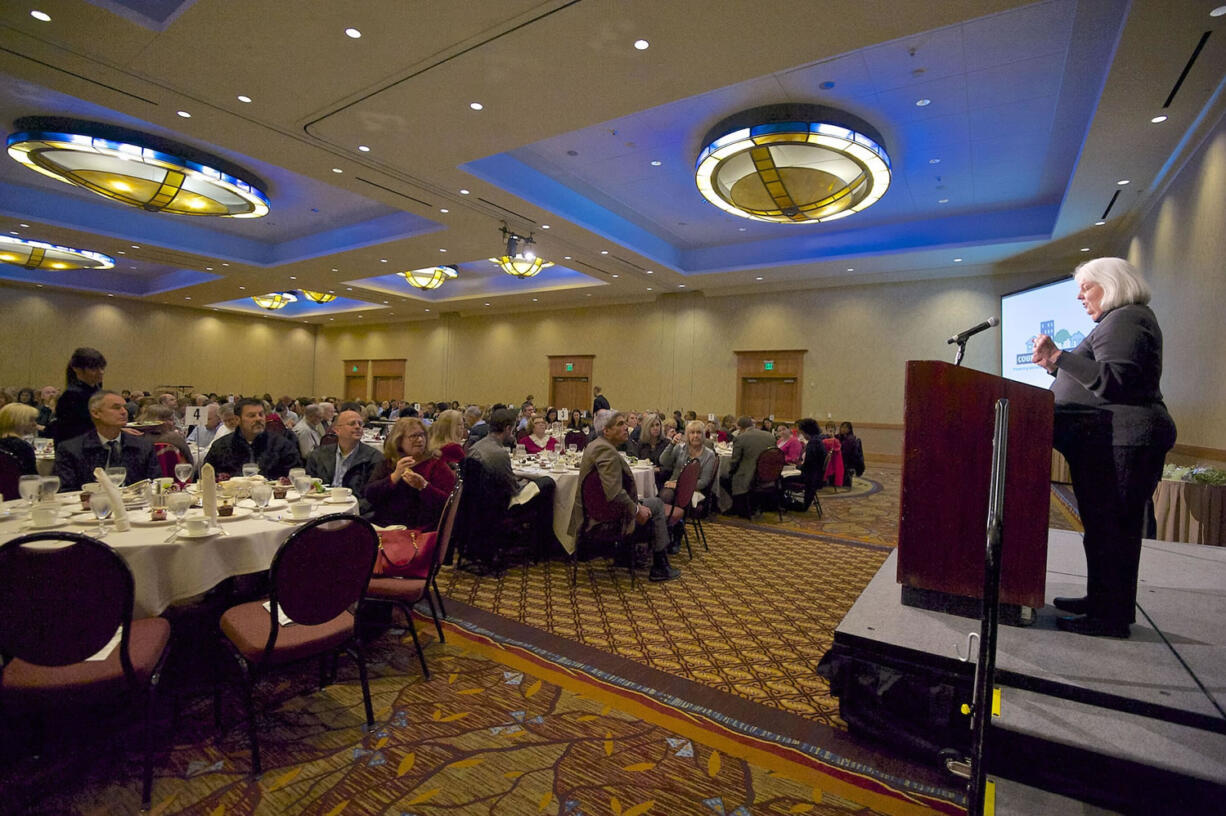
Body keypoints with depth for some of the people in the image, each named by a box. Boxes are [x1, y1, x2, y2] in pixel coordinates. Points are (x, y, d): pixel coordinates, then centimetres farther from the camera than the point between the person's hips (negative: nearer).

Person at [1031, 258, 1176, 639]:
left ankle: (1112, 617, 2)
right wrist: (1055, 365, 18)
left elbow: (1113, 381, -22)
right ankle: (1101, 600, 25)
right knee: (1104, 526, 15)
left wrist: (1059, 356, -21)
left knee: (1110, 528, -6)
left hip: (1120, 443, -11)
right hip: (1109, 442, 11)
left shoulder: (1125, 319, -9)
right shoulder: (1118, 321, 23)